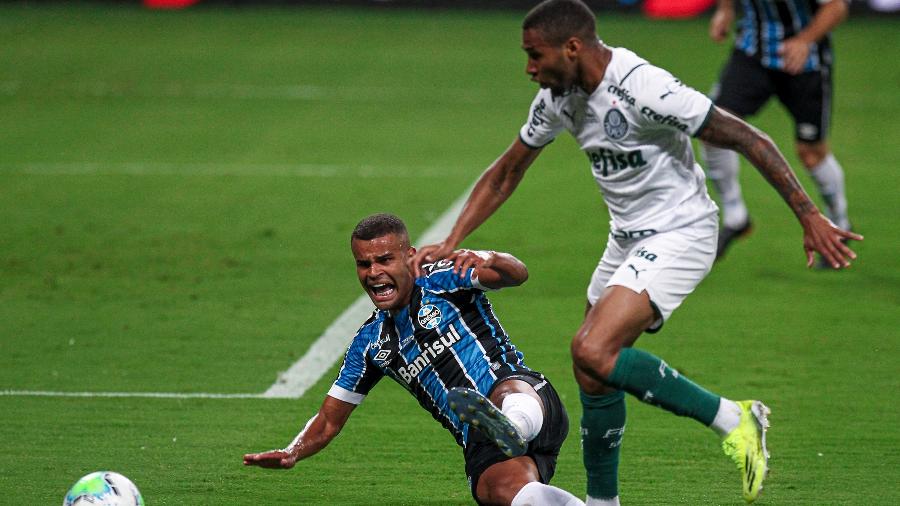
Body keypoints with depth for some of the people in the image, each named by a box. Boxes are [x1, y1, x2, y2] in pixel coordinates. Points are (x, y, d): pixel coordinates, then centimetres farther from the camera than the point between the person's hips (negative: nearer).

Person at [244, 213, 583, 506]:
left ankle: (511, 428, -75)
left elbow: (517, 274, -10)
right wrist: (291, 453, 2)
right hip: (483, 455, 4)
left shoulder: (441, 281, 6)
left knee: (508, 393, -45)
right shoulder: (370, 343, 20)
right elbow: (329, 420, 24)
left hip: (526, 391, -4)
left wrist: (487, 259, -34)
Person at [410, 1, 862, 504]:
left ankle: (732, 419, -12)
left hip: (680, 234, -8)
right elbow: (506, 173, 14)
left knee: (592, 353, -22)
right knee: (595, 377, 9)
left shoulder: (642, 87, -25)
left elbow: (748, 138, -22)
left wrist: (809, 217, -22)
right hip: (627, 239, 8)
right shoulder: (559, 97, 1)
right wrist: (450, 243, 5)